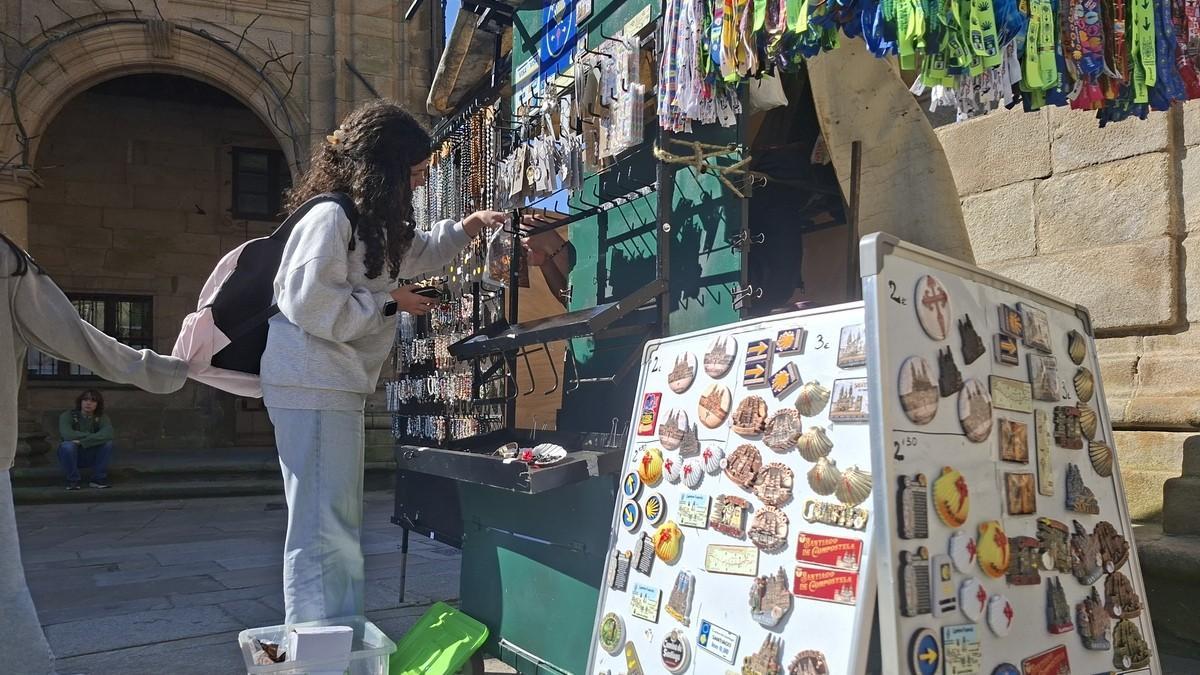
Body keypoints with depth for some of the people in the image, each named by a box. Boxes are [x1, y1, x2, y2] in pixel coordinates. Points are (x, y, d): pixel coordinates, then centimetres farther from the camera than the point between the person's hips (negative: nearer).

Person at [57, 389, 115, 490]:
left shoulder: (102, 418, -7)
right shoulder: (67, 416, -11)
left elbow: (107, 434, -28)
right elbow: (66, 434, -30)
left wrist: (81, 441, -34)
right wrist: (93, 436, -23)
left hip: (91, 457, 1)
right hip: (72, 456, -1)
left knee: (108, 443, -25)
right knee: (67, 446, -33)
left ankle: (98, 479, -11)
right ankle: (72, 481, -14)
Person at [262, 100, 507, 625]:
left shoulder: (373, 223, 17)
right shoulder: (331, 216, -14)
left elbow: (417, 254, 36)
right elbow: (309, 303, -22)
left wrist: (468, 227, 26)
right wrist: (390, 301, -13)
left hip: (337, 385, 11)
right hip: (313, 386, -11)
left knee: (338, 522, 16)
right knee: (325, 527, -8)